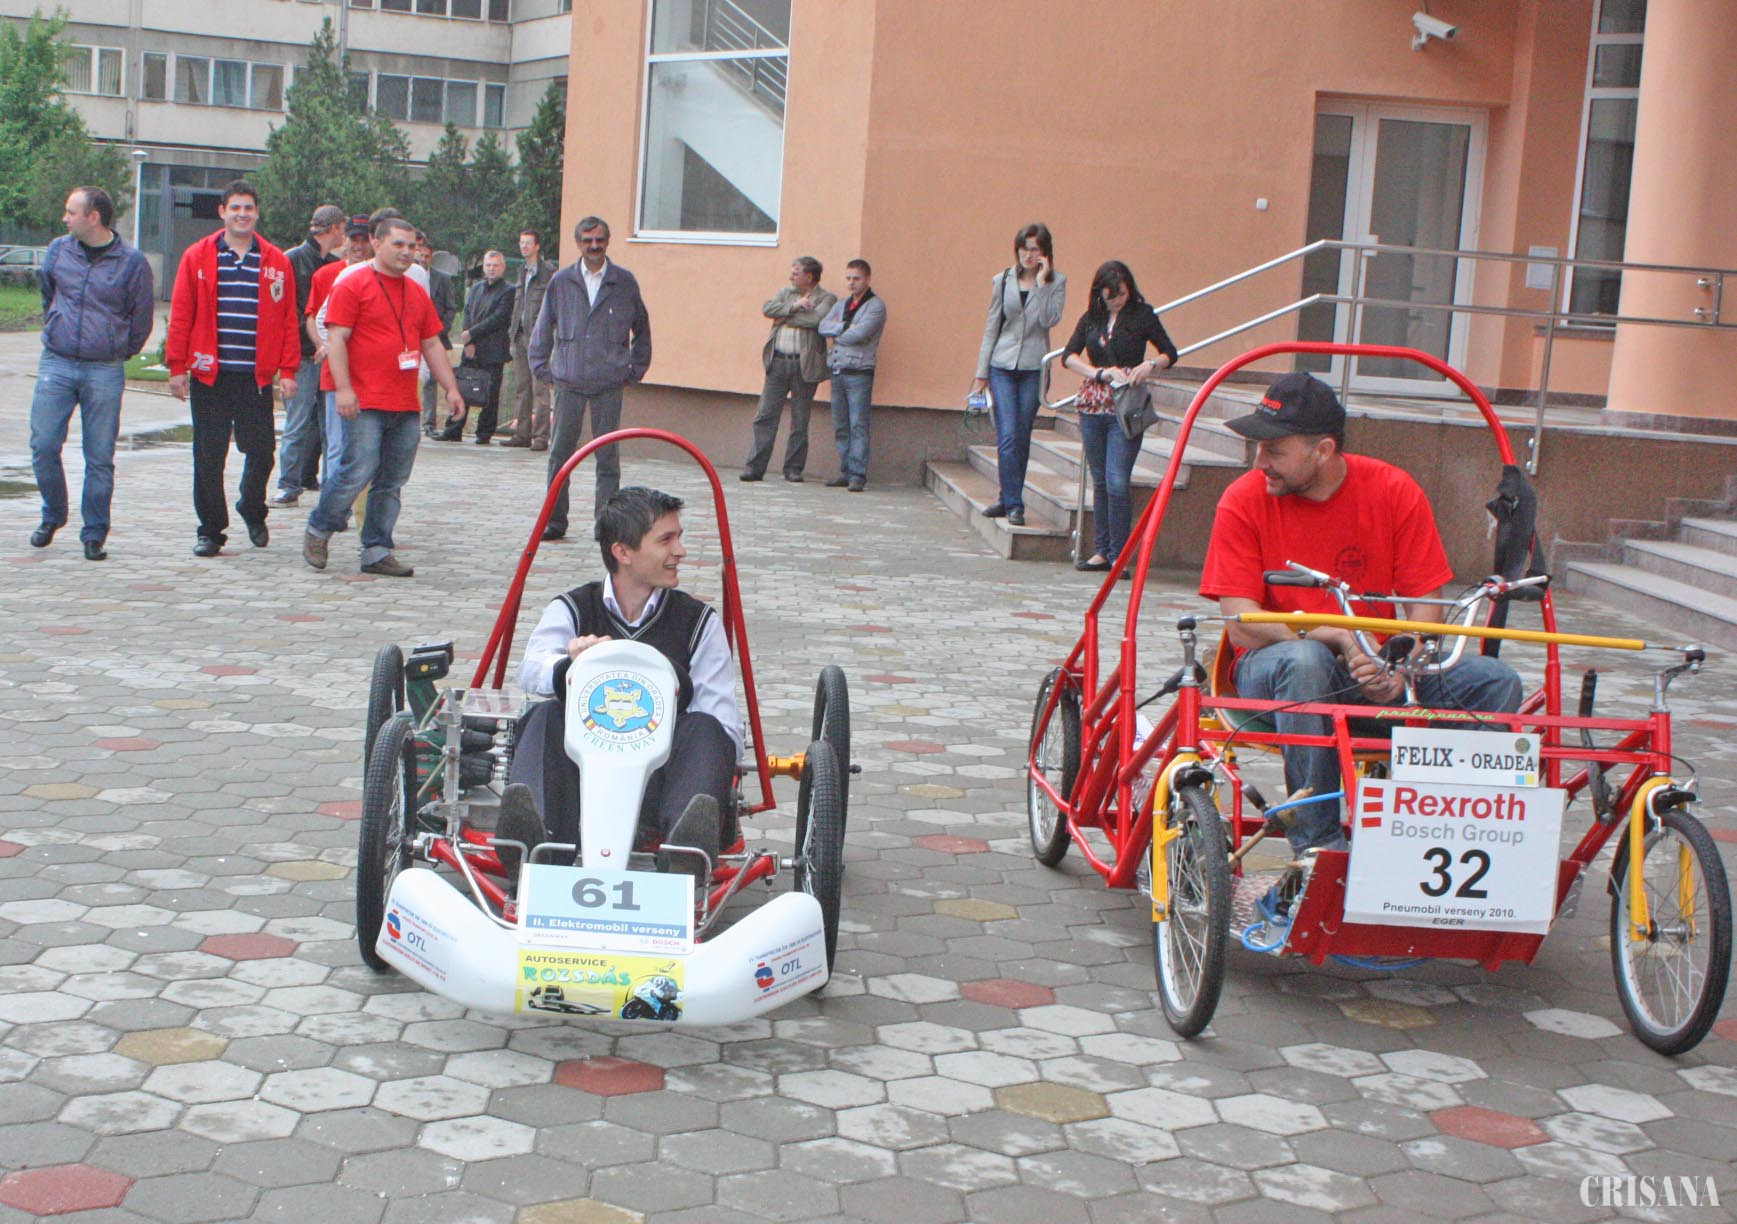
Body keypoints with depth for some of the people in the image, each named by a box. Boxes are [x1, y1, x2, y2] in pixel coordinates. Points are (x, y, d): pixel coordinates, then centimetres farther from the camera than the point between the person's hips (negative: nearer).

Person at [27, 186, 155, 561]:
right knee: (43, 446, -1)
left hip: (104, 372, -3)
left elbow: (140, 319, 6)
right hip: (55, 365, 3)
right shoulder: (58, 250, 6)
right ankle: (53, 516, 21)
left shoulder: (132, 261, -4)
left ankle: (94, 534, 10)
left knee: (100, 458, 1)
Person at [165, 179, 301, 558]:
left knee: (261, 451, 3)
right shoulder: (197, 257, 5)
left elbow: (289, 319, 6)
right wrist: (177, 367, -3)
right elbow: (181, 314, 3)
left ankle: (253, 511, 29)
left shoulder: (277, 262, 7)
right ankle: (211, 530, 14)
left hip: (256, 376, 1)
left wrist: (288, 370, 0)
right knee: (208, 456, 3)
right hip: (209, 374, 0)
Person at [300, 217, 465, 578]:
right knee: (358, 471, -11)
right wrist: (343, 388, -16)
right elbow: (336, 338, -8)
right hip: (365, 403, -6)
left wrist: (451, 388, 14)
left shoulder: (418, 293, 18)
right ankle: (318, 529, 10)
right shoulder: (353, 286, -2)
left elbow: (432, 345, 22)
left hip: (407, 406, 6)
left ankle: (377, 551, 11)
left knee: (392, 482, 5)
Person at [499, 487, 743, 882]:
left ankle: (688, 844, -56)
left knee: (705, 727, -26)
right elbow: (531, 670, -10)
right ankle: (534, 835, -53)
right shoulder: (571, 609, 13)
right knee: (546, 715, -24)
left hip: (660, 775, 0)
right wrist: (571, 665, -34)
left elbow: (725, 724, 4)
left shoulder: (698, 620, 14)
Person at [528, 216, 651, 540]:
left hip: (609, 383, -1)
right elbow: (543, 327, 15)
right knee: (560, 453, 2)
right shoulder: (561, 281, 6)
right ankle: (555, 521, 10)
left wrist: (636, 369, 10)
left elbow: (641, 328, 14)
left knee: (608, 456, 0)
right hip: (568, 382, 1)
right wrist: (541, 366, 9)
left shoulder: (625, 282, 4)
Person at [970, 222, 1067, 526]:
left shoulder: (1056, 283, 3)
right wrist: (982, 373, 8)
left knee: (1021, 439, 4)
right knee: (1007, 437, -9)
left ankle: (1009, 501, 14)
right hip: (1002, 366, 1)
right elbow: (991, 327, 10)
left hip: (1034, 367, 0)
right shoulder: (1003, 281, 7)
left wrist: (1041, 283, -13)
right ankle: (1013, 504, -4)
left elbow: (1049, 320, -11)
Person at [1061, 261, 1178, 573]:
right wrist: (1101, 373, -13)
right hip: (1093, 404, 4)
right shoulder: (1091, 318, 9)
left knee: (1117, 481, -12)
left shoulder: (1142, 316, 1)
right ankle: (1102, 550, 16)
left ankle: (1119, 555, -7)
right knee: (1100, 481, 9)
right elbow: (1069, 356, 1)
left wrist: (1150, 365, -15)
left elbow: (1170, 354, 5)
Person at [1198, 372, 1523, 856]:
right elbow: (1242, 626, -15)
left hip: (1377, 670, 3)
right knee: (1304, 661, -38)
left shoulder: (1395, 492, -4)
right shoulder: (1244, 500, -9)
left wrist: (1400, 671, -25)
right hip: (1272, 669, -2)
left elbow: (1425, 607, -5)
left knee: (1495, 683, -18)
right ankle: (1317, 845, -29)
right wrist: (1339, 638, -29)